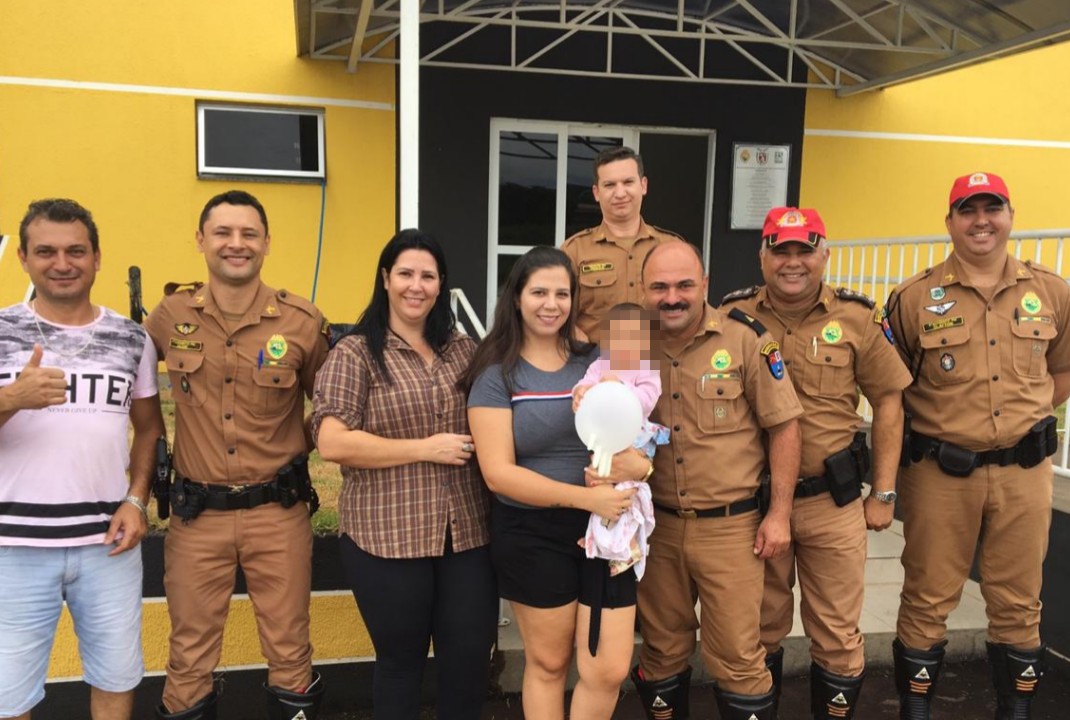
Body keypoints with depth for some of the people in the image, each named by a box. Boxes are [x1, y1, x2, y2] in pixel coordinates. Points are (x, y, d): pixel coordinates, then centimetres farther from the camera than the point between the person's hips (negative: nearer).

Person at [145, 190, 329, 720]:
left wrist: (305, 445, -1)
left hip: (278, 511, -1)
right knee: (190, 652, 15)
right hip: (196, 513, 1)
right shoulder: (170, 315, -2)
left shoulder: (302, 321, -6)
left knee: (289, 648, 12)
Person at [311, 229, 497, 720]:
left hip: (468, 534, 4)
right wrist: (425, 448, -15)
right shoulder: (355, 354, -5)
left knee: (471, 658, 11)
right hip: (387, 539, -4)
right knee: (401, 660, 14)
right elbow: (332, 442, -14)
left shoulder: (464, 351, 10)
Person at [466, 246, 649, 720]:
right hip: (532, 534, -3)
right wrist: (586, 497, -23)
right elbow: (498, 473, -15)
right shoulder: (496, 375, -7)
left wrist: (639, 464, -15)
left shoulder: (597, 362, 4)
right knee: (547, 664, 14)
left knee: (609, 672, 3)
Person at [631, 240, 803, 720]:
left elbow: (783, 425, -5)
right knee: (662, 649, 18)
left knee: (736, 655, 6)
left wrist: (779, 514, -6)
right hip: (657, 524, 4)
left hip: (730, 525, -3)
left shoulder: (745, 339, -10)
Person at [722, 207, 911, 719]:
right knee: (759, 627, 17)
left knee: (838, 633, 12)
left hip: (834, 501, 0)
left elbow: (888, 399, 3)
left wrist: (884, 493, 1)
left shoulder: (857, 318, -3)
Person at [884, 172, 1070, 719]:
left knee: (1018, 603, 14)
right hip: (941, 473, -2)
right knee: (928, 601, 8)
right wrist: (928, 433, 0)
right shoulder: (914, 297, -5)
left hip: (1024, 472, 3)